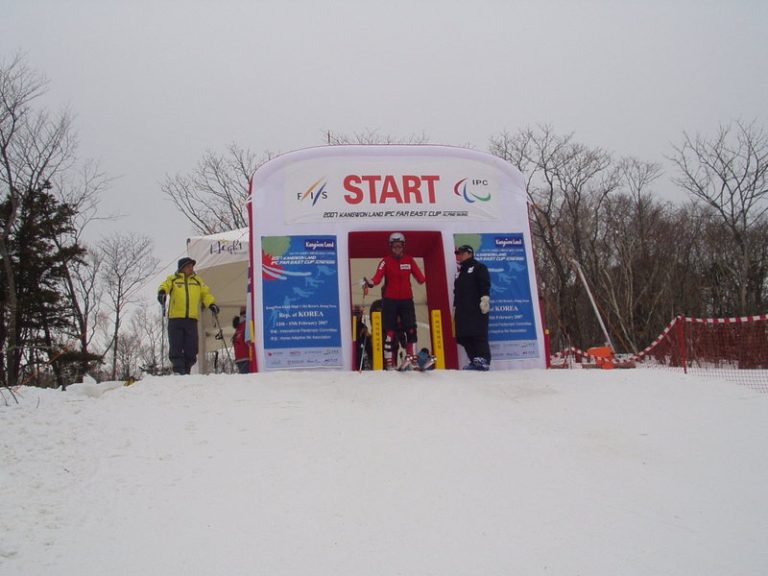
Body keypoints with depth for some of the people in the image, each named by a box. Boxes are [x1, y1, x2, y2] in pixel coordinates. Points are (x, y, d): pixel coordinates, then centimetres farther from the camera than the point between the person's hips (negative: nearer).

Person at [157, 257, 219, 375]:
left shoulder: (197, 280, 19)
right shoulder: (173, 279, 12)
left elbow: (206, 293, 13)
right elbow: (165, 286, -6)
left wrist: (211, 304, -4)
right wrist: (162, 292, -29)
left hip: (192, 318, 2)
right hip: (175, 318, -2)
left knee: (191, 348, -1)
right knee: (176, 346, -6)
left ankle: (185, 371, 9)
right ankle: (178, 370, -5)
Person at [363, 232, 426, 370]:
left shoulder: (409, 260, 7)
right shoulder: (386, 261, -2)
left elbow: (419, 276, 1)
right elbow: (378, 276, -16)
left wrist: (423, 280, -15)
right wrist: (371, 282, -32)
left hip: (406, 300, 2)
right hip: (390, 300, -2)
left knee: (411, 329, 0)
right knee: (390, 331, -1)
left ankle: (412, 359, 10)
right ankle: (389, 362, 5)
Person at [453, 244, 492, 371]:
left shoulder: (479, 267, 4)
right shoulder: (460, 272, 28)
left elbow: (485, 285, -9)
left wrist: (484, 299, -20)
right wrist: (455, 307, 22)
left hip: (477, 309, -8)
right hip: (463, 310, 8)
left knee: (479, 335, -16)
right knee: (464, 337, 0)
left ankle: (484, 361, -20)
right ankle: (474, 361, 2)